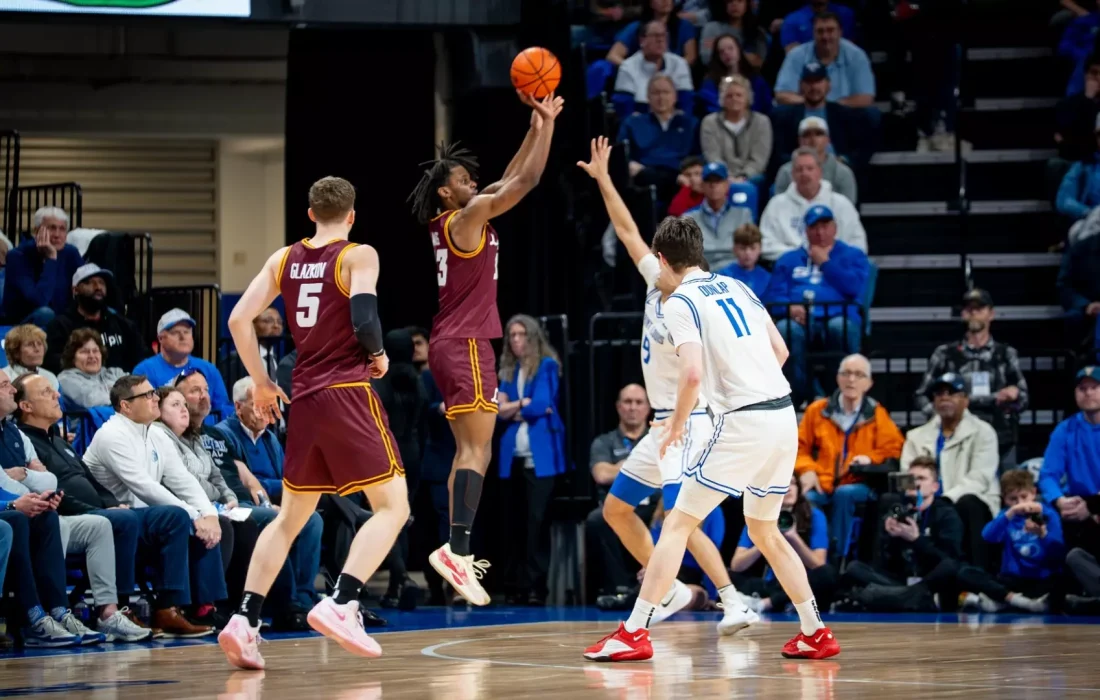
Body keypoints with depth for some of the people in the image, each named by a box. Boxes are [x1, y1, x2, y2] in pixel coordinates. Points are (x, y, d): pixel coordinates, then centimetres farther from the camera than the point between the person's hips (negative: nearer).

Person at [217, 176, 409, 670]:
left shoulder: (284, 259, 12)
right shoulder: (358, 256, -4)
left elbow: (239, 320, 7)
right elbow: (364, 318, -19)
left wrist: (261, 383, 17)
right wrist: (379, 357, 2)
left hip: (304, 398, 6)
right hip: (349, 392, -6)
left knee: (290, 518, 15)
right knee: (393, 506, -1)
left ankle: (244, 621, 3)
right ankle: (341, 604, -20)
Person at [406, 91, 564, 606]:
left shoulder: (455, 220, 14)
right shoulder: (468, 216, -11)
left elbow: (511, 179, 23)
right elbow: (527, 181, -12)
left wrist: (536, 127, 19)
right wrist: (546, 124, -2)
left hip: (452, 345, 10)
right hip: (464, 345, -10)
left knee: (470, 451, 12)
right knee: (477, 451, -16)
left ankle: (459, 555, 10)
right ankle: (457, 549, -26)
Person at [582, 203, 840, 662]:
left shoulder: (680, 302, -5)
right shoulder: (737, 287, 17)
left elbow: (693, 373, -18)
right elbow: (780, 350, 20)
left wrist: (678, 423, -3)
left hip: (742, 422, -7)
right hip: (784, 415, 7)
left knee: (677, 524, -2)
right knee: (764, 531, 21)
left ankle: (633, 633, -7)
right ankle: (816, 634, 21)